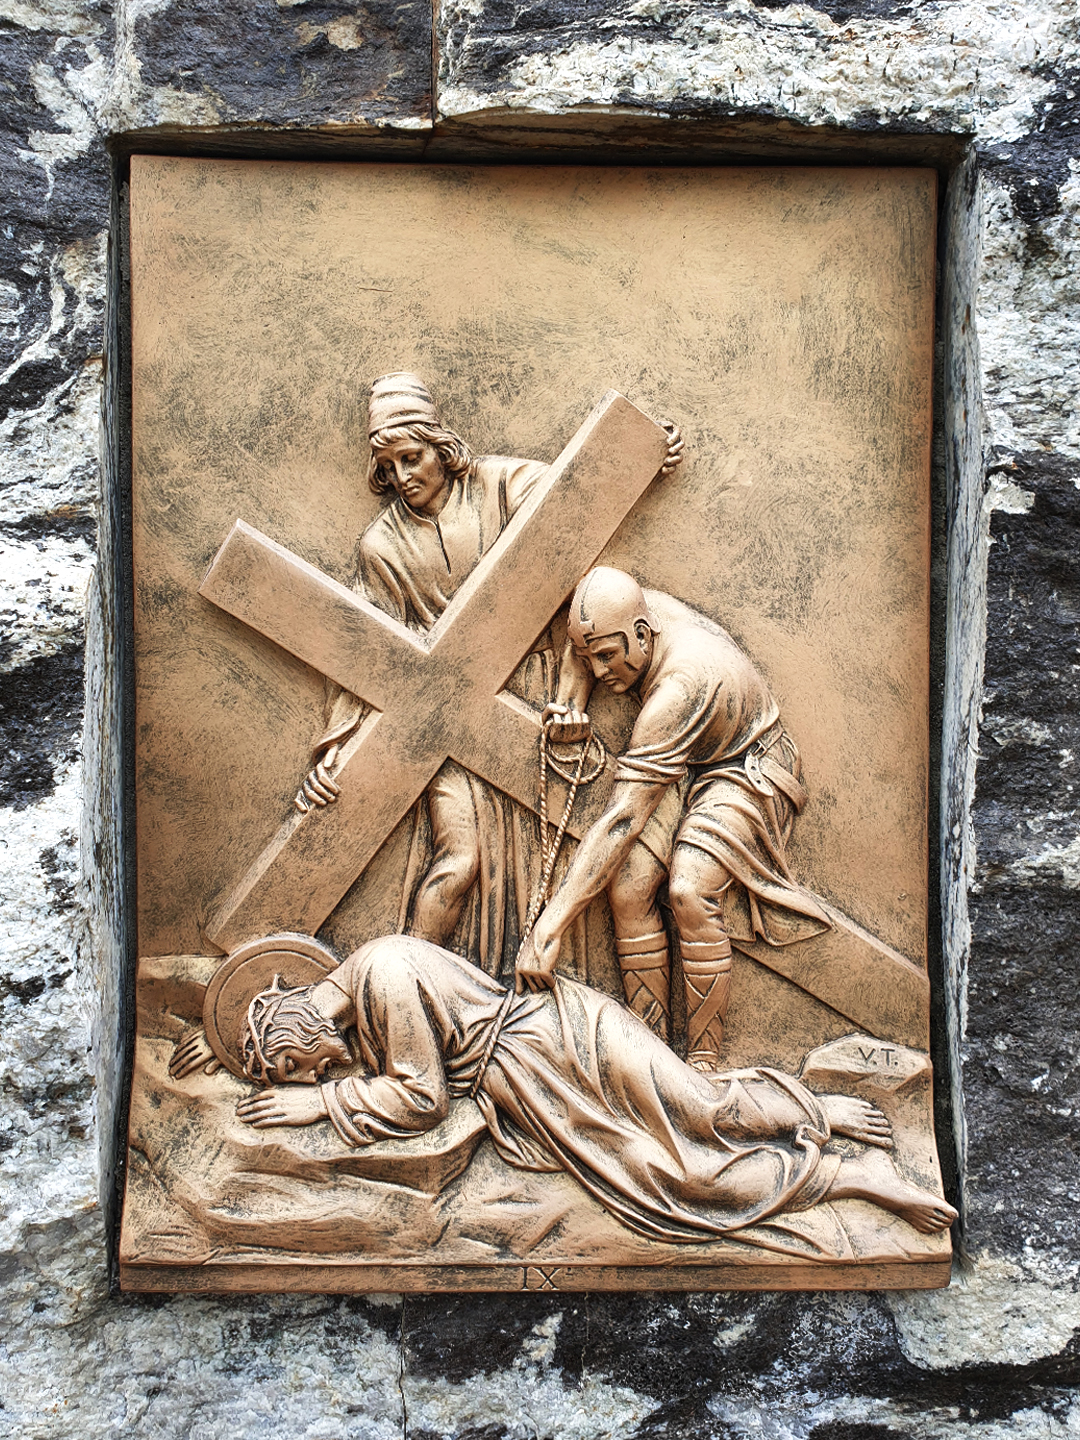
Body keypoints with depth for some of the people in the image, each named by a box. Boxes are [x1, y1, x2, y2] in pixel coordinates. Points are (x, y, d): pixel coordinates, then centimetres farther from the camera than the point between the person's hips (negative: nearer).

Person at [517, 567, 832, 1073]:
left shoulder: (681, 686, -37)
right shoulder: (637, 609, -15)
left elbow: (621, 819, -40)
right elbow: (581, 649, 13)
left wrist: (549, 927, -40)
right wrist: (570, 699, -10)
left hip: (745, 771, -7)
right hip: (680, 768, 7)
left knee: (689, 891, -31)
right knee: (627, 886, -18)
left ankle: (704, 1065, -15)